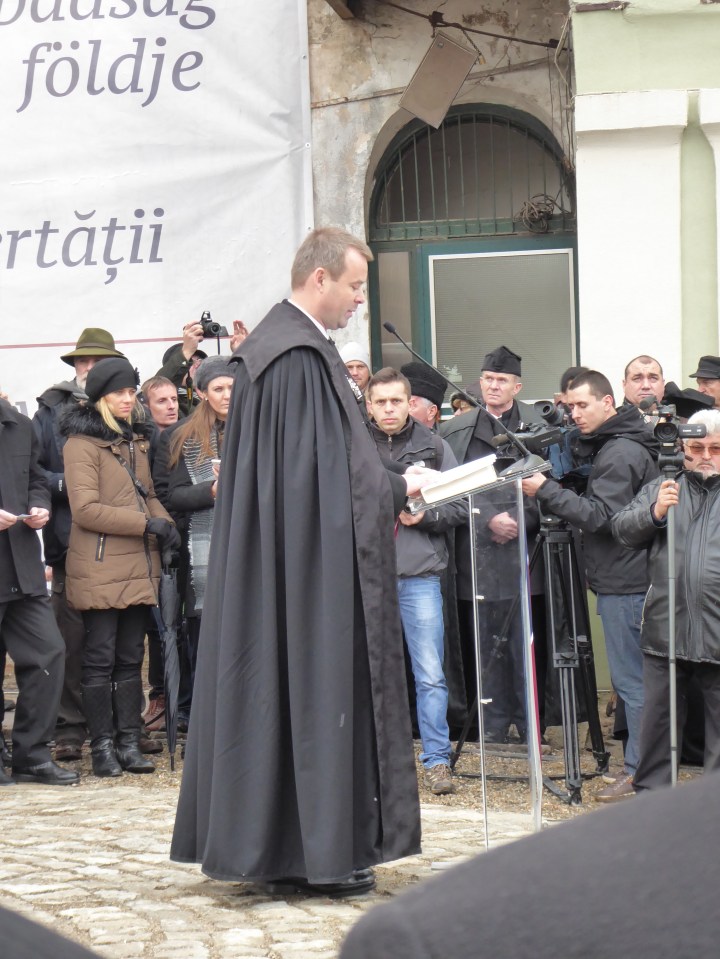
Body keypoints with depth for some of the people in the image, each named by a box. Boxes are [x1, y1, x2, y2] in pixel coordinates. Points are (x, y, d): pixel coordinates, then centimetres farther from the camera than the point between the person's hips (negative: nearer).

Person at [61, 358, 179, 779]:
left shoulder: (136, 439, 17)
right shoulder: (82, 443, -7)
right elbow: (85, 509, -15)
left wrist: (165, 522, 4)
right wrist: (146, 523, -17)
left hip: (138, 566, 7)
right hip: (100, 567, -7)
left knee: (131, 658, 8)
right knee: (101, 659, -2)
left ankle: (130, 742, 11)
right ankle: (102, 746, 3)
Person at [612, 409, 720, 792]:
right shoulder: (660, 488, 16)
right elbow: (622, 529, 5)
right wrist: (654, 513, -13)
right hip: (665, 629, 2)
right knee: (657, 717, 8)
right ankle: (650, 792, 19)